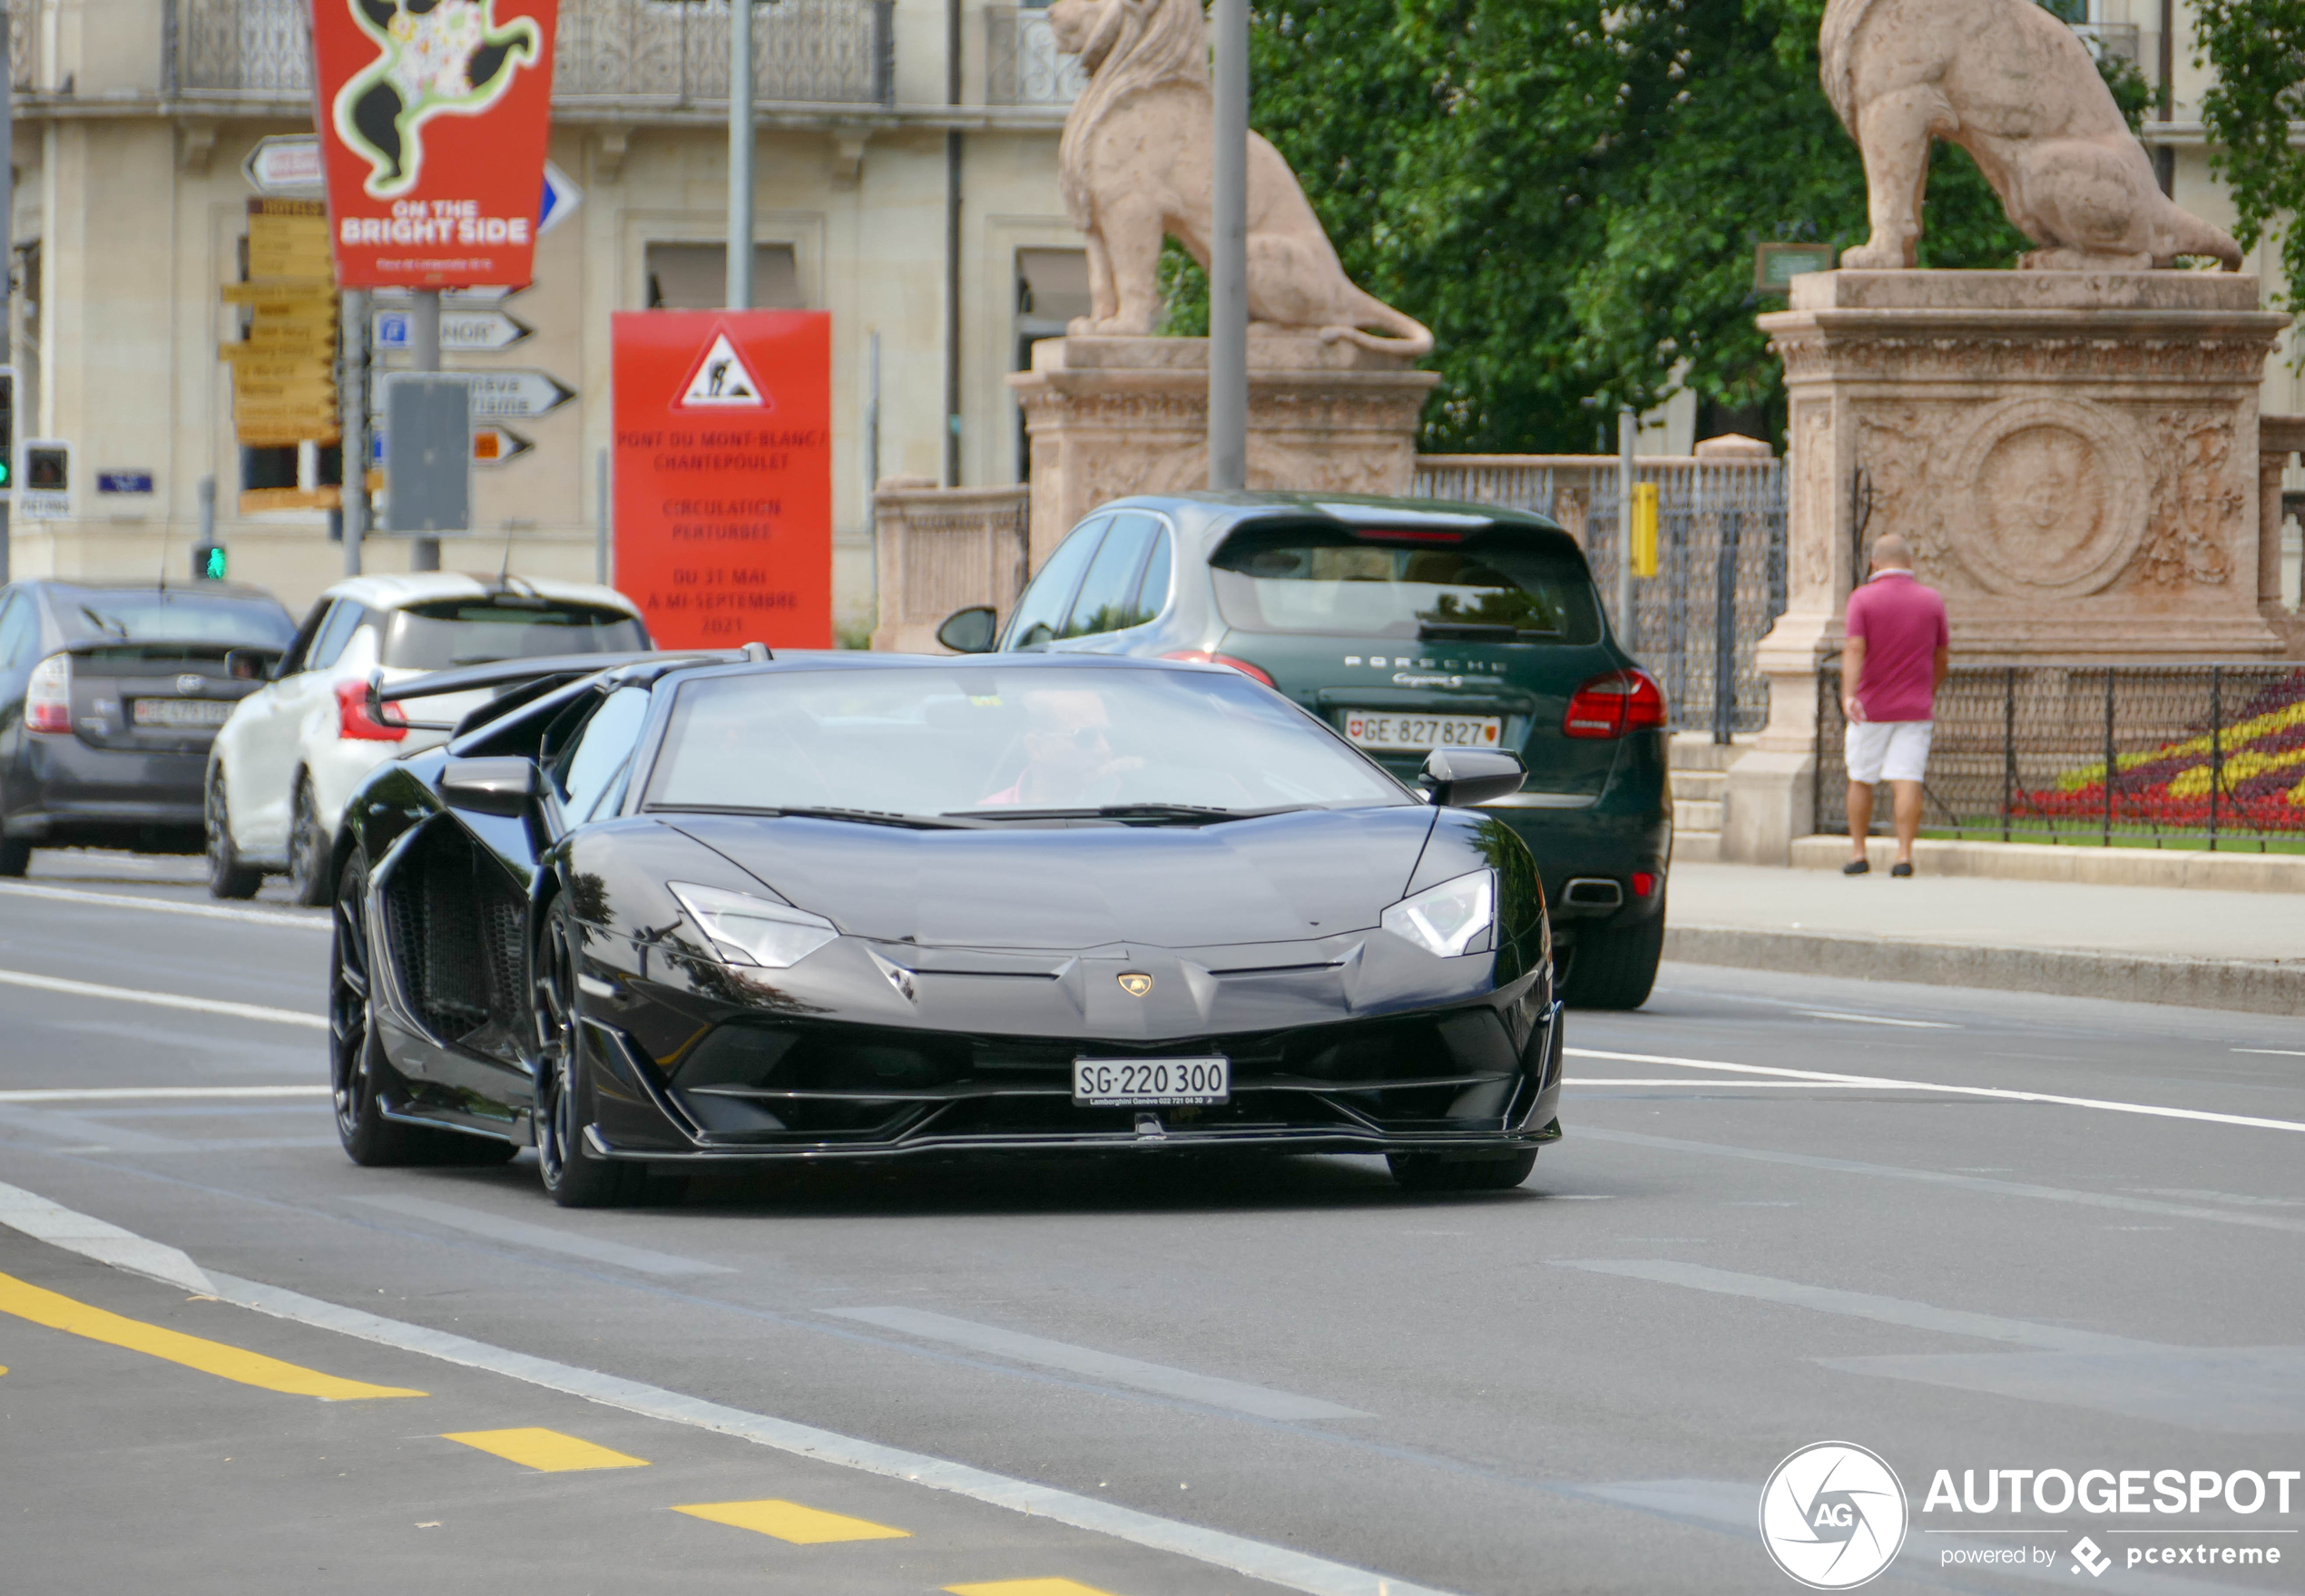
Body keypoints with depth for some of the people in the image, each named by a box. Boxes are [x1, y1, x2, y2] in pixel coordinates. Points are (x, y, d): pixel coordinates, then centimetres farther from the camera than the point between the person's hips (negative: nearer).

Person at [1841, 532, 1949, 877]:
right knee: (1907, 781, -3)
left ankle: (1857, 853, 15)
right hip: (1915, 708, 1)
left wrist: (1848, 695, -29)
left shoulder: (1862, 599, -6)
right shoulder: (1931, 600, 3)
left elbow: (1854, 649, -19)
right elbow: (1941, 656, 10)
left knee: (1861, 779, 12)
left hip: (1871, 707, -1)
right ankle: (1904, 855, -13)